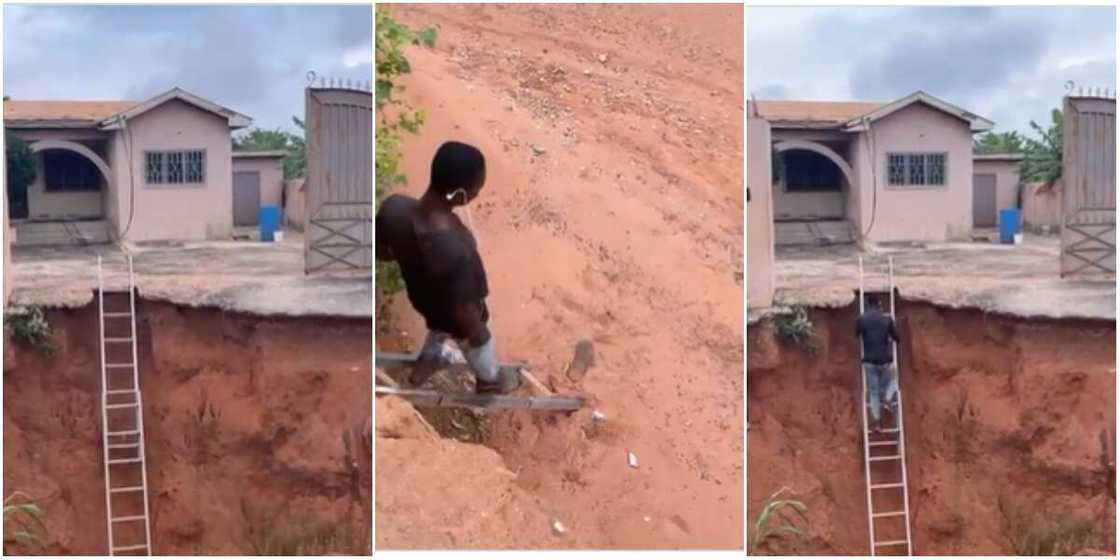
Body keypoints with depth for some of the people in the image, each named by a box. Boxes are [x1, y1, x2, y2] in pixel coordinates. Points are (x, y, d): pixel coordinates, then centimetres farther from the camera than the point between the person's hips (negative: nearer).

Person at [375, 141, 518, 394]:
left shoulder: (394, 206, -30)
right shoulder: (454, 251, -46)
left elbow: (382, 251, -8)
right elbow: (464, 309, -28)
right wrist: (479, 334, -8)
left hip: (420, 295, 4)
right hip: (452, 311, -4)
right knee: (478, 344, 31)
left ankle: (426, 362, 66)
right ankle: (489, 379, 62)